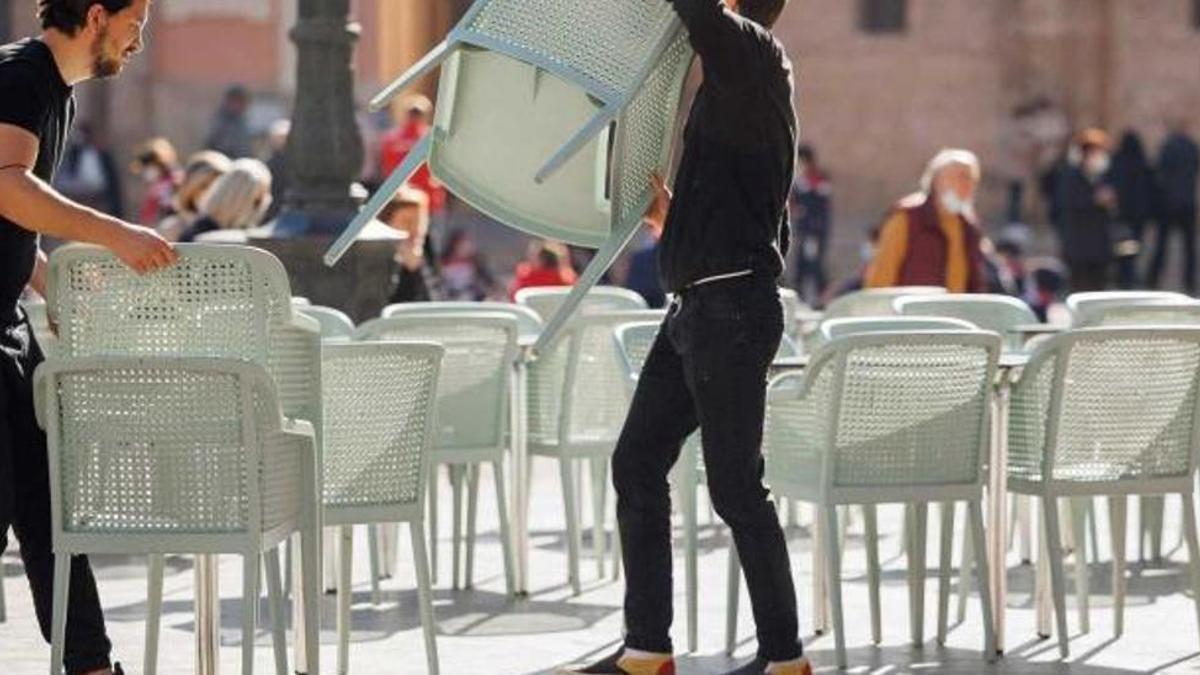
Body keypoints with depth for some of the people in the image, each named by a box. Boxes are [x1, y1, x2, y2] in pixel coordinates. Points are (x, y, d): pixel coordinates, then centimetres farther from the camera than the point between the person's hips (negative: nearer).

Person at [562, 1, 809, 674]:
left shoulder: (756, 56, -8)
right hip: (698, 308, 10)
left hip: (733, 308, -10)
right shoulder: (728, 80, 20)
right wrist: (669, 215, 18)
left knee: (735, 486, -5)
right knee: (637, 463, 9)